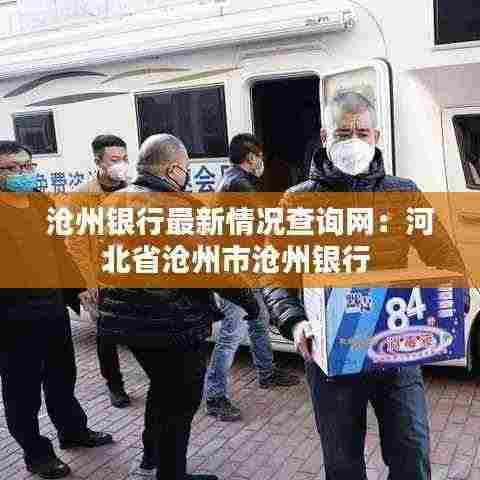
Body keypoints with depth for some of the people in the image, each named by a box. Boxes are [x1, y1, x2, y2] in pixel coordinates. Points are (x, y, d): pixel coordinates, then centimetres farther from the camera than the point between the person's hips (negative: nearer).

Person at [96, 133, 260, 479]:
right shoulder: (182, 208, -19)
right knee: (181, 399, 10)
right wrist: (249, 300, -7)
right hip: (174, 324, -8)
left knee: (163, 386, 27)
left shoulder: (113, 202, 5)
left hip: (124, 319, 8)